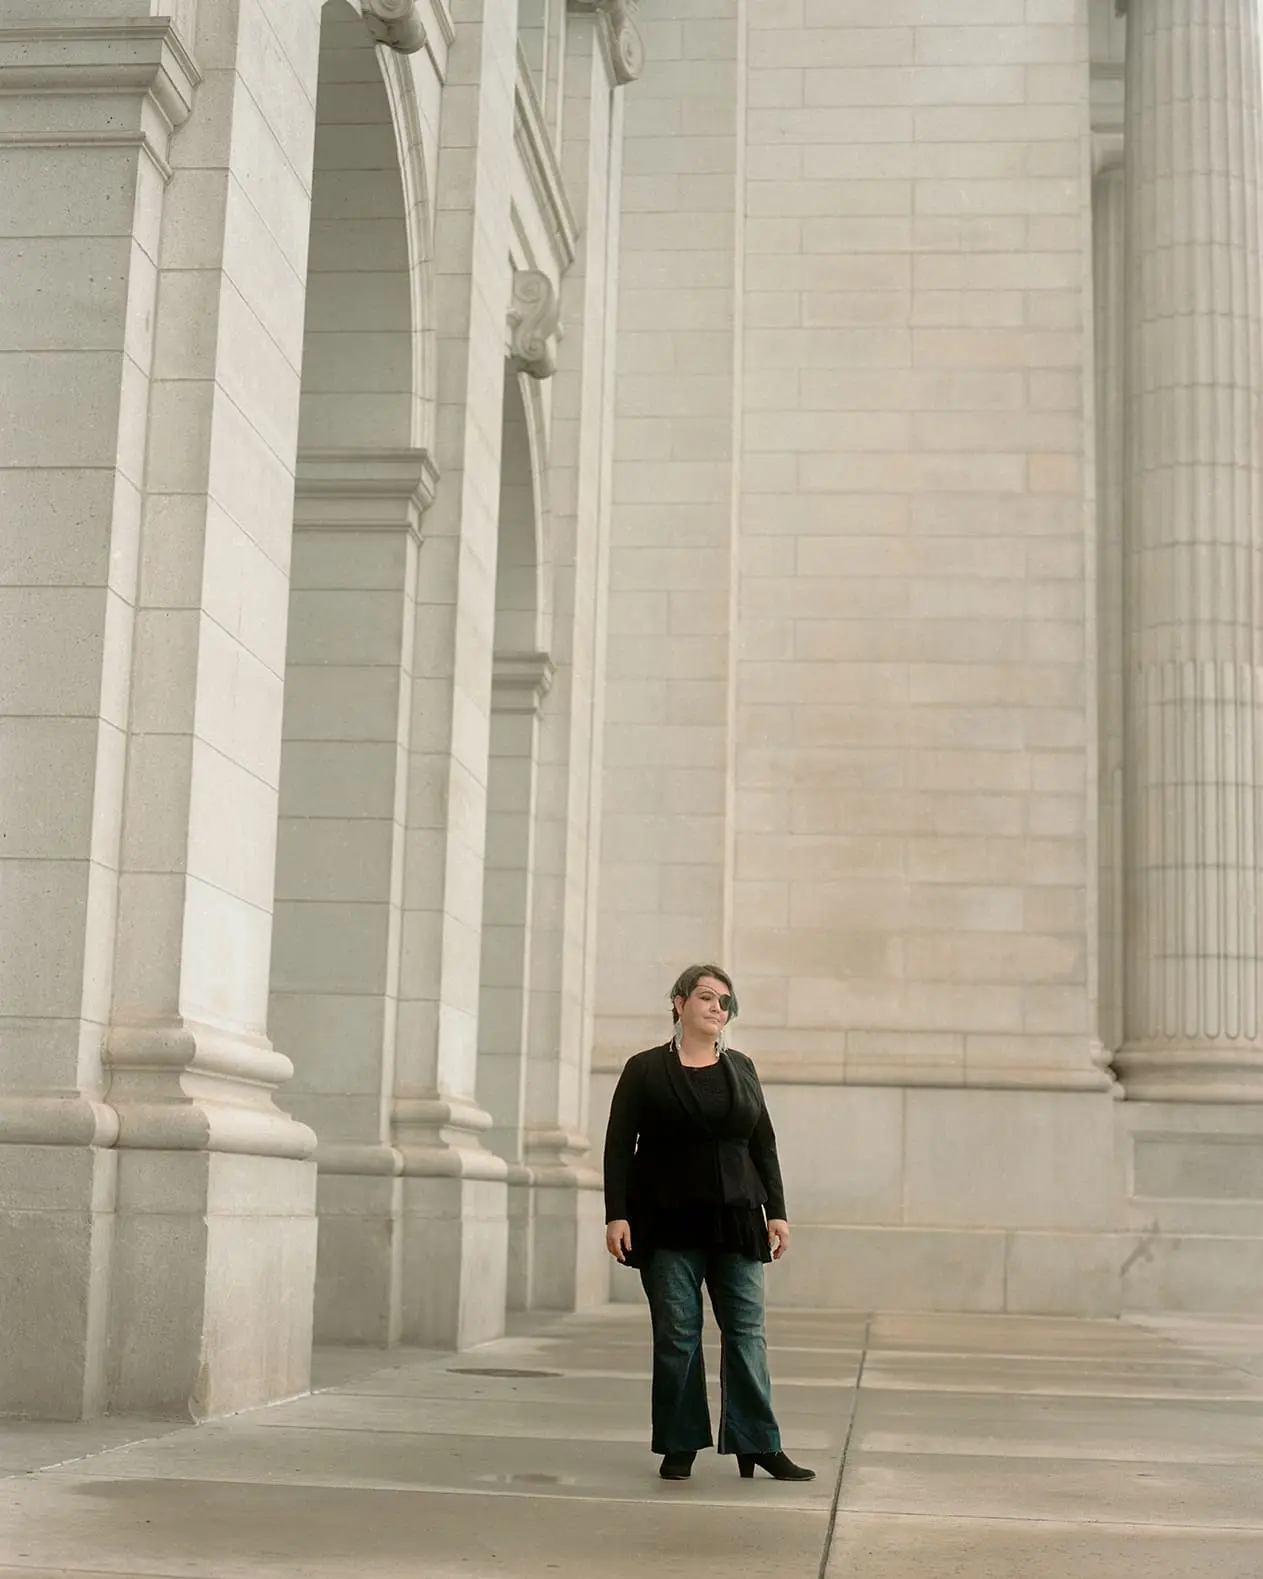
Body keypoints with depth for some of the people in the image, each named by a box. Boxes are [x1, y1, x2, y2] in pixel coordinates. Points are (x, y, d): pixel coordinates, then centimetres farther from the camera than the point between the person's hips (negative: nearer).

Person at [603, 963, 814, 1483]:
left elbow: (764, 1146, 13)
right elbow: (619, 1147, -1)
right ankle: (680, 1446, 9)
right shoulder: (645, 1069, 2)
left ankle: (758, 1445, 3)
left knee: (746, 1328, -1)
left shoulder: (741, 1069, 12)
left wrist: (776, 1212, 6)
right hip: (668, 1223, -3)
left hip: (735, 1220, 3)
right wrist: (616, 1215, -9)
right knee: (676, 1334, 0)